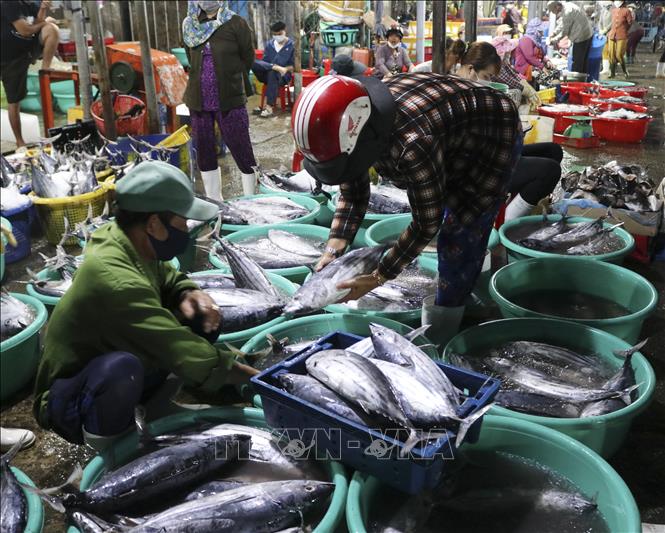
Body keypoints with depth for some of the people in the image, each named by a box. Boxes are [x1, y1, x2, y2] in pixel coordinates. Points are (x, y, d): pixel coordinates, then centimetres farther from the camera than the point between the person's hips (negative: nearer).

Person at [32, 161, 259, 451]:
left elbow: (167, 278, 11)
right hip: (68, 404, -8)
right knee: (122, 367, -41)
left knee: (205, 318, -5)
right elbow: (185, 354, -33)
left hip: (112, 378, 8)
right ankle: (107, 449, -12)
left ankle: (157, 404, 8)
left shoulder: (129, 243, -9)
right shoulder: (115, 281, -34)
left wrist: (189, 294, -13)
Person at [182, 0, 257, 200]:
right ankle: (214, 203, 24)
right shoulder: (190, 25, 8)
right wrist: (202, 79, 9)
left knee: (242, 151, -3)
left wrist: (229, 79, 7)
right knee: (204, 152, 10)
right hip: (198, 100, 5)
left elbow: (247, 58, 1)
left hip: (230, 100, -5)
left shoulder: (235, 23, -5)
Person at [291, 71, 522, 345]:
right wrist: (333, 251, -19)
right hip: (451, 135, 8)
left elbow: (427, 223, -31)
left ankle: (439, 337, 0)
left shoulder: (412, 143, -44)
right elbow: (352, 194, -8)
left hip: (494, 135, -8)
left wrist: (378, 277, -26)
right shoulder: (349, 125, -21)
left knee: (460, 234, -14)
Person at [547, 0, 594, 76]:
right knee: (584, 60, 16)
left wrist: (554, 40, -4)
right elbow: (562, 24, 18)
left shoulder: (567, 13, -24)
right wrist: (554, 33, 13)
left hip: (581, 37, -10)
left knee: (577, 62, -1)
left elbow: (564, 32, -16)